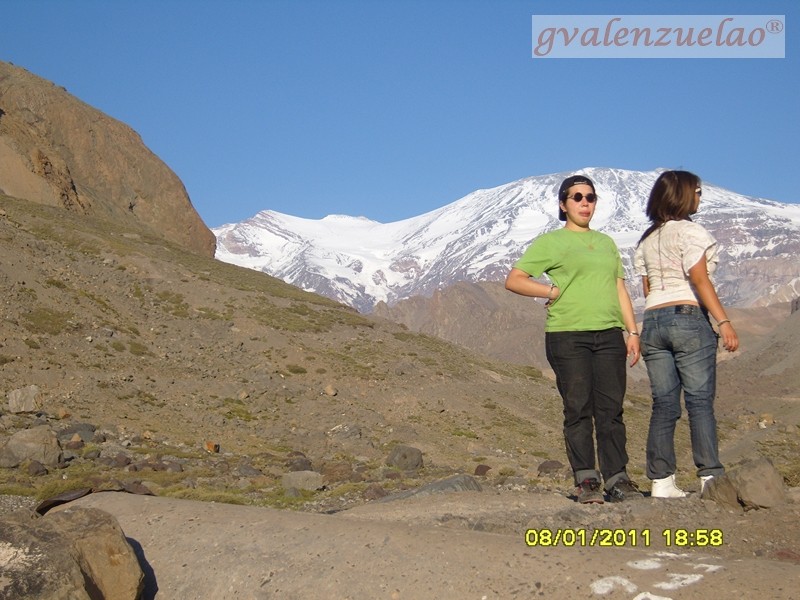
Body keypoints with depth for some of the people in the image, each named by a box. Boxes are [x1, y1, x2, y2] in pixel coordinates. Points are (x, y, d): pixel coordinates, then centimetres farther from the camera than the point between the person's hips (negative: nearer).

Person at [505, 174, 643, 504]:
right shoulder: (550, 242, 7)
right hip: (567, 335, -4)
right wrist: (554, 291, -4)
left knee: (611, 409, 1)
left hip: (609, 334, 4)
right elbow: (513, 280, 1)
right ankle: (586, 480, 1)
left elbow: (619, 290, 20)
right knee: (578, 409, -3)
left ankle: (617, 479, 3)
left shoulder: (606, 242, 22)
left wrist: (632, 331, 12)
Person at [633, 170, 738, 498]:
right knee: (700, 401, -4)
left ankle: (661, 482, 4)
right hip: (688, 317, -6)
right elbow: (700, 280, -13)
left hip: (653, 321, 6)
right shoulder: (689, 231, -4)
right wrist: (724, 322, -16)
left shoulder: (646, 240, 16)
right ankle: (711, 476, -8)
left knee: (664, 405, 5)